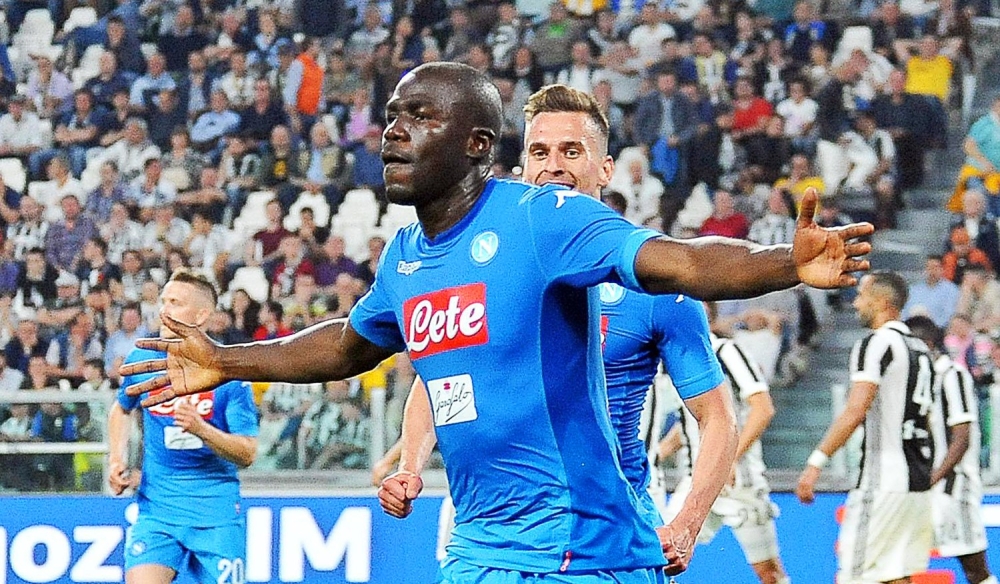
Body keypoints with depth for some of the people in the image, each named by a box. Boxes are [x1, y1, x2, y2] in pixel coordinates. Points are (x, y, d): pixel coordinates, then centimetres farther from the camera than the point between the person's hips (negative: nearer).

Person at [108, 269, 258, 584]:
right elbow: (121, 409, 25)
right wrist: (117, 460, 9)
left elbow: (247, 454, -10)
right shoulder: (143, 360, 3)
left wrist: (201, 429, -26)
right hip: (156, 508, 2)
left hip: (217, 514, -2)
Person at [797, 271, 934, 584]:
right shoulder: (920, 348, 18)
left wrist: (816, 462, -23)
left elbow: (855, 411, -22)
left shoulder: (876, 344, -10)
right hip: (919, 481, 9)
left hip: (884, 484, -9)